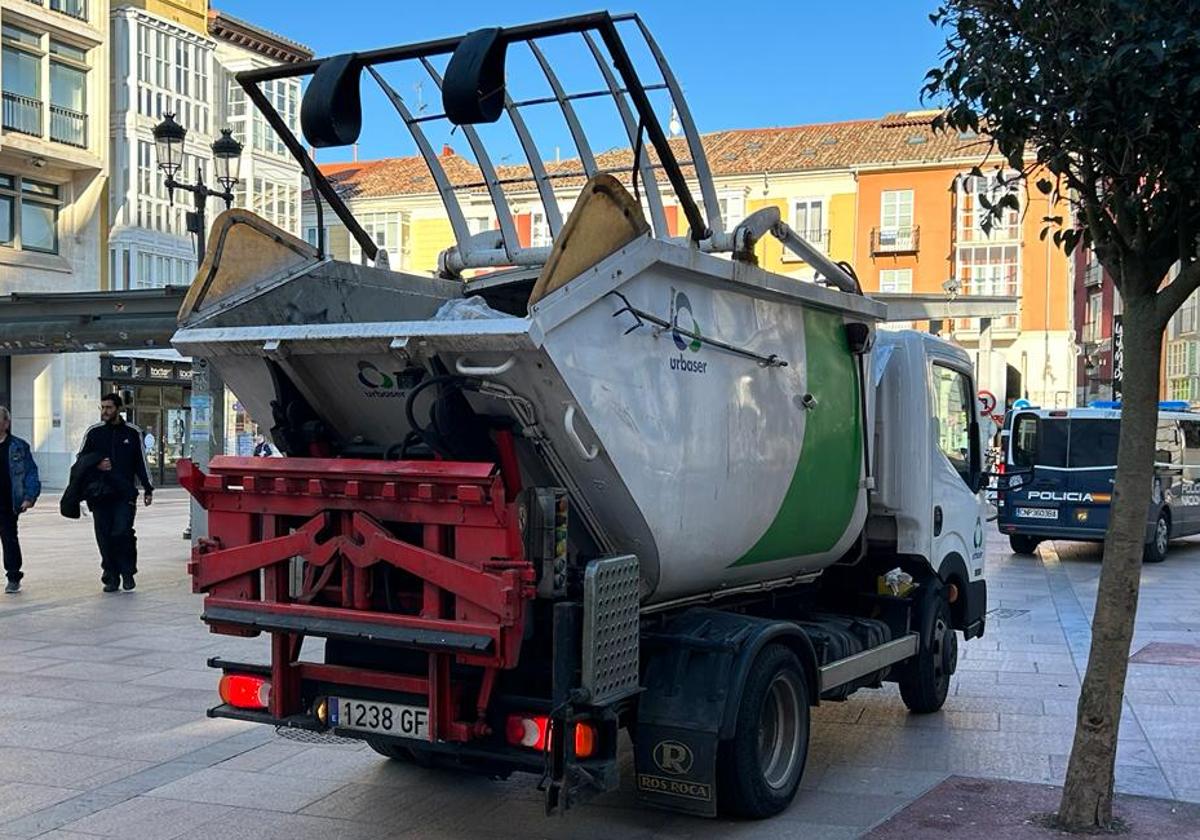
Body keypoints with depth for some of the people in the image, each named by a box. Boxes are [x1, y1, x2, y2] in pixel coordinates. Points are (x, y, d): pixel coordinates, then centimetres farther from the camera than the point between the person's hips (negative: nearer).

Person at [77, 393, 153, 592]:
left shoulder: (133, 433, 8)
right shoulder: (94, 432, 9)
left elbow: (141, 462, 13)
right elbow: (80, 459, 11)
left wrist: (148, 489, 10)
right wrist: (96, 465, -10)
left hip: (125, 494, -2)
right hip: (100, 494, 2)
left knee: (122, 532, -15)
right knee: (104, 537, 1)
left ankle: (127, 572, 3)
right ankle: (111, 577, 12)